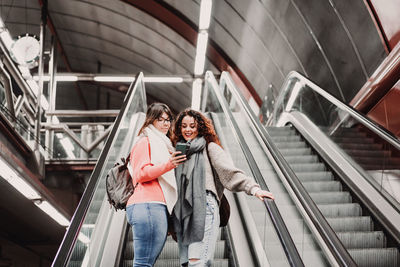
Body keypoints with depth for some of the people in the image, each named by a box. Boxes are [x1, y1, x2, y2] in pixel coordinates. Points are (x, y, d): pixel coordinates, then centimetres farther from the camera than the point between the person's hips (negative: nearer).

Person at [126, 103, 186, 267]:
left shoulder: (162, 144, 32)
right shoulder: (145, 141, 3)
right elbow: (141, 173, -10)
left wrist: (174, 162, 23)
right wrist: (168, 165, -21)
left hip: (159, 207, 9)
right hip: (148, 205, -9)